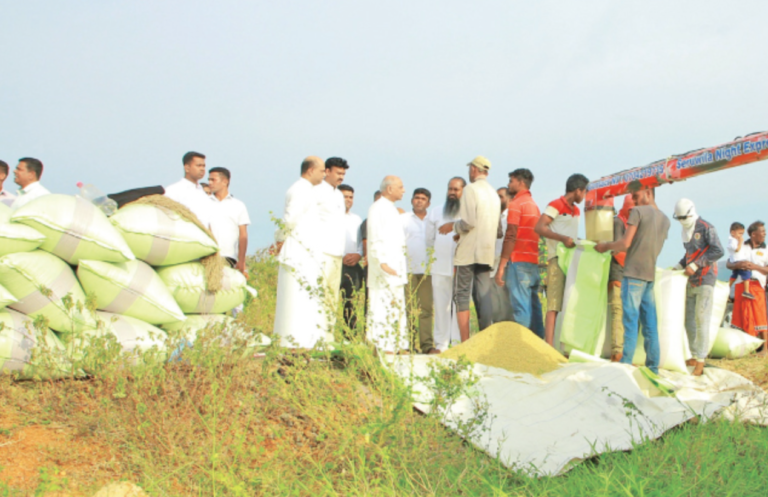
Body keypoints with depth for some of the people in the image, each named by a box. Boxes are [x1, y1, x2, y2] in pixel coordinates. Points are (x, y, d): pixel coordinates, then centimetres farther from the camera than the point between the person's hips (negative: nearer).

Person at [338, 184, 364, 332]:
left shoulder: (357, 219, 21)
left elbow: (363, 241, 17)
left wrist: (358, 255, -3)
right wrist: (341, 257, -12)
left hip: (353, 266, 4)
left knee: (351, 303, 2)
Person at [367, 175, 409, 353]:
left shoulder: (392, 210, 21)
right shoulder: (377, 209, -8)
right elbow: (375, 240, -15)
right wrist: (382, 262, -23)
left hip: (396, 269, 10)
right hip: (384, 271, -10)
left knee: (396, 308, 9)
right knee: (382, 307, -9)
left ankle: (396, 345, 13)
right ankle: (381, 346, -8)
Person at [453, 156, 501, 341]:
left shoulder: (471, 189, -7)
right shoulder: (494, 193, 16)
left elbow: (468, 221, -17)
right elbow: (497, 229, 17)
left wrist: (455, 227, 1)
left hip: (468, 251, -7)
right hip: (487, 251, 7)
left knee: (462, 295, -3)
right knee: (484, 296, 5)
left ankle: (465, 343, -6)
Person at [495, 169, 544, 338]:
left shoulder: (516, 204, -4)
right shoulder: (534, 205, 21)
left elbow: (511, 236, -13)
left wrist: (501, 266, -14)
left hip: (519, 262, -8)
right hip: (534, 262, 8)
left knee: (521, 309, -10)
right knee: (534, 307, 7)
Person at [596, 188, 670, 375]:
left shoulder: (638, 212, -6)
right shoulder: (665, 220, 15)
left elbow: (625, 243, -13)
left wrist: (606, 246, 4)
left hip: (633, 275, -7)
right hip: (650, 276, 7)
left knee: (631, 321, -6)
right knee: (650, 324, 8)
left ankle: (626, 364, -5)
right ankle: (653, 367, 11)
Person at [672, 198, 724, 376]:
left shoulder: (706, 228, -7)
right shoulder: (687, 231, 15)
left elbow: (718, 251, -14)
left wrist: (696, 265, -17)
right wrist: (680, 265, 10)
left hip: (705, 280, -7)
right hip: (692, 281, 8)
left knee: (701, 320, -10)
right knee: (689, 321, 7)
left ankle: (700, 361, -7)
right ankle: (694, 356, 16)